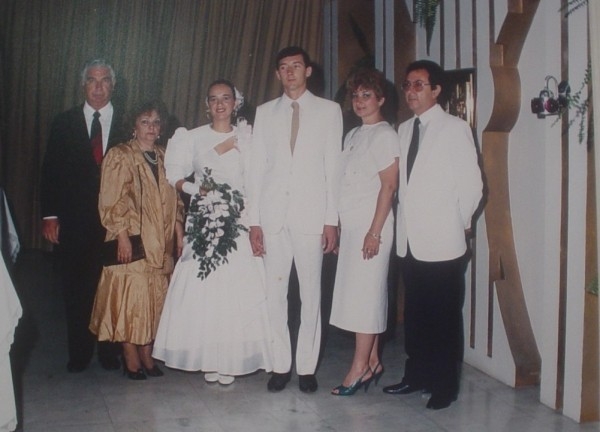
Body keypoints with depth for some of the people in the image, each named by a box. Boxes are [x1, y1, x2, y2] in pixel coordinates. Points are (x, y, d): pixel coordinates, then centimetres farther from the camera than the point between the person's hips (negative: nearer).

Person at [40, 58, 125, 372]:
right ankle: (79, 354, 21)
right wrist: (50, 215, -3)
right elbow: (51, 171, 4)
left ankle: (110, 352, 19)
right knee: (76, 291, 8)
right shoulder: (64, 123, 6)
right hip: (73, 221, 1)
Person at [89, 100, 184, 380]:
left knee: (154, 298, 7)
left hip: (161, 242, 5)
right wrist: (123, 237, -15)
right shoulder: (120, 156, -2)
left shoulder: (164, 158, 14)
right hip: (132, 241, -5)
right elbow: (112, 201, -8)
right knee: (130, 296, -3)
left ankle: (147, 355, 16)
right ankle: (131, 359, 6)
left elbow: (174, 201, 16)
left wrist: (179, 234, 8)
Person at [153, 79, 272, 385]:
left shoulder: (247, 138, 5)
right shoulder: (194, 137, 8)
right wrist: (195, 189, -8)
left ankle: (231, 359, 5)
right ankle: (208, 359, 8)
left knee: (237, 288, -4)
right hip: (202, 220, 1)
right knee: (202, 288, -2)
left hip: (238, 222, -1)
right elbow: (176, 175, 10)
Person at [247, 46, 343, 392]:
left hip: (311, 215, -2)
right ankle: (280, 365, 15)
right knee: (274, 293, 3)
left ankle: (307, 367, 13)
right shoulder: (265, 113, 12)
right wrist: (254, 221, 2)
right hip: (273, 215, 2)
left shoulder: (329, 110, 7)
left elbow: (333, 167, 3)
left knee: (311, 294, 2)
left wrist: (332, 220, -3)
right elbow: (258, 168, 9)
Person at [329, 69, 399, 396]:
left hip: (371, 226, -8)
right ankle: (372, 362, 17)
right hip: (350, 225, 8)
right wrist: (337, 224, 9)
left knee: (365, 294, -6)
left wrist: (375, 231, -17)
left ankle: (360, 368, 0)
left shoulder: (384, 135, -6)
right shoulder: (352, 136, 17)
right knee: (359, 294, 9)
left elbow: (389, 186, -12)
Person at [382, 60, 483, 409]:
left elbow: (471, 183, -6)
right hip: (410, 240, 6)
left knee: (445, 317, 2)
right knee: (415, 313, 13)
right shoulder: (404, 130, 13)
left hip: (442, 242, -6)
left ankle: (445, 385, 13)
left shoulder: (455, 128, -5)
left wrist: (459, 224, 0)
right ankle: (417, 375, 26)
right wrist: (407, 219, 7)